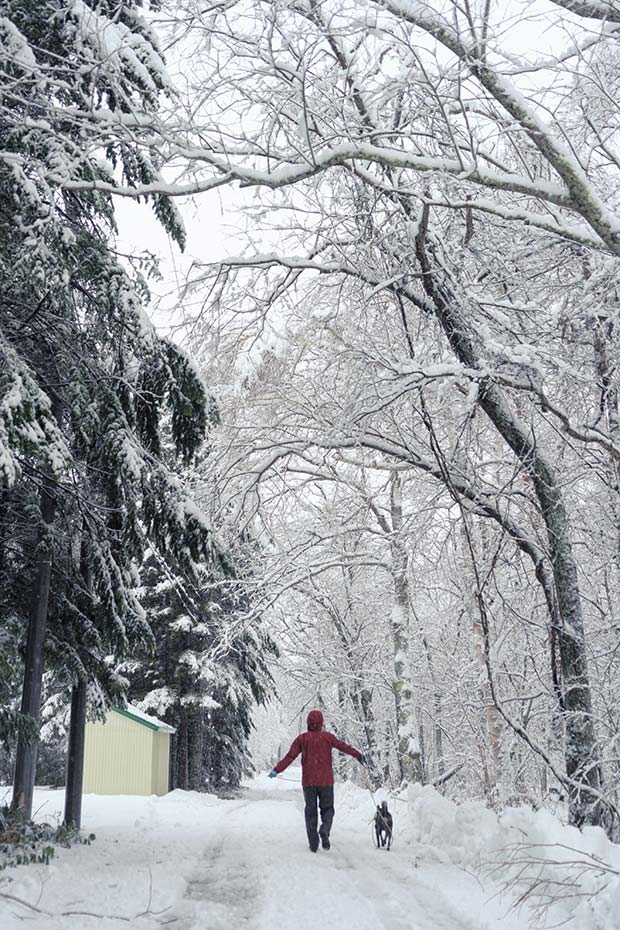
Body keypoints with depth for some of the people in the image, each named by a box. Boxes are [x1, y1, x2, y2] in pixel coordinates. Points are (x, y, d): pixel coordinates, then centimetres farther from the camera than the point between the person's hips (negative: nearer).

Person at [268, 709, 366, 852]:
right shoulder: (327, 737, -2)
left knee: (310, 811, 14)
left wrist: (277, 770, -8)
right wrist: (358, 755, 10)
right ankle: (325, 830, -16)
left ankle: (313, 843, 7)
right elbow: (344, 747, 0)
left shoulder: (302, 738, -1)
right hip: (326, 781, -1)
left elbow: (290, 756, -8)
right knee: (327, 809, 13)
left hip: (308, 781, 1)